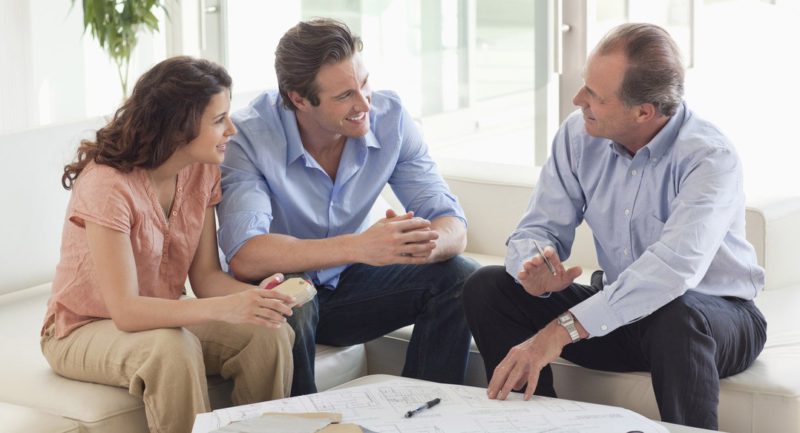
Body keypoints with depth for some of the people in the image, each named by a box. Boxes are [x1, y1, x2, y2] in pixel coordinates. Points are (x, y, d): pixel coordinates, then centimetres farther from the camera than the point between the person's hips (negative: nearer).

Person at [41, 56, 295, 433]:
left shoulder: (201, 172, -5)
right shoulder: (107, 184, -27)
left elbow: (205, 275, -6)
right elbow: (125, 310, -31)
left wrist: (252, 295, -29)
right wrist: (226, 308, -43)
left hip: (160, 318, 6)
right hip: (83, 332, -6)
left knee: (270, 334, -19)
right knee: (173, 349, -37)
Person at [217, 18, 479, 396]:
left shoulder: (389, 117, -11)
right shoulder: (248, 136, -24)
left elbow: (453, 227, -13)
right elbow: (244, 256, -37)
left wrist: (429, 242, -38)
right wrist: (359, 247, -46)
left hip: (349, 282, 4)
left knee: (460, 277, -17)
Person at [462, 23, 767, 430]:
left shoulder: (710, 158, -25)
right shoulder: (579, 134, -6)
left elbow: (674, 267, -40)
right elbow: (539, 227, -3)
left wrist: (562, 330, -46)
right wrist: (535, 268, -30)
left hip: (715, 311, -6)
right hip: (620, 313, 6)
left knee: (675, 315, -40)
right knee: (486, 287, -8)